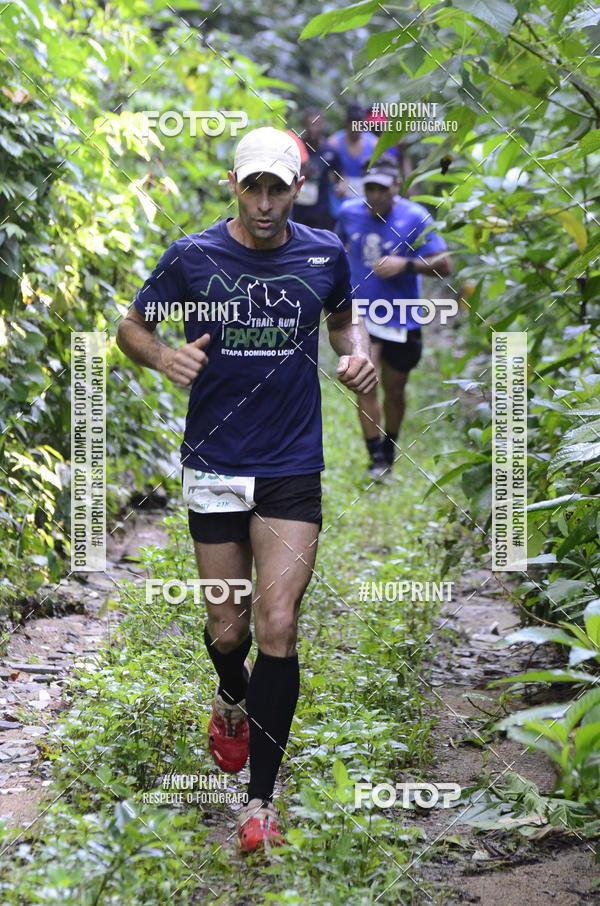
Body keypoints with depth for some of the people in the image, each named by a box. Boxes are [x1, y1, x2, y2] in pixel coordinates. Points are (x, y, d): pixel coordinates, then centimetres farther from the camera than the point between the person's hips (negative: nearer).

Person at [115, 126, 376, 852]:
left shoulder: (325, 254, 1)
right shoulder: (192, 256, -4)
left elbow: (342, 319, 20)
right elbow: (131, 326, 6)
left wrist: (358, 353, -2)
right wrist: (164, 355, -16)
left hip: (293, 470, 0)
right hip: (214, 466, 0)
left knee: (277, 629, -8)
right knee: (227, 630, 8)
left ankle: (261, 798, 3)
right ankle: (233, 700, 47)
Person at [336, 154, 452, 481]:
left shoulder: (415, 218, -12)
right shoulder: (350, 212, -1)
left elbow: (444, 265, -13)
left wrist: (405, 264, -26)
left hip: (401, 319, -1)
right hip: (361, 314, 1)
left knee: (394, 389, 12)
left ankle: (389, 449, 35)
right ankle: (376, 458, -8)